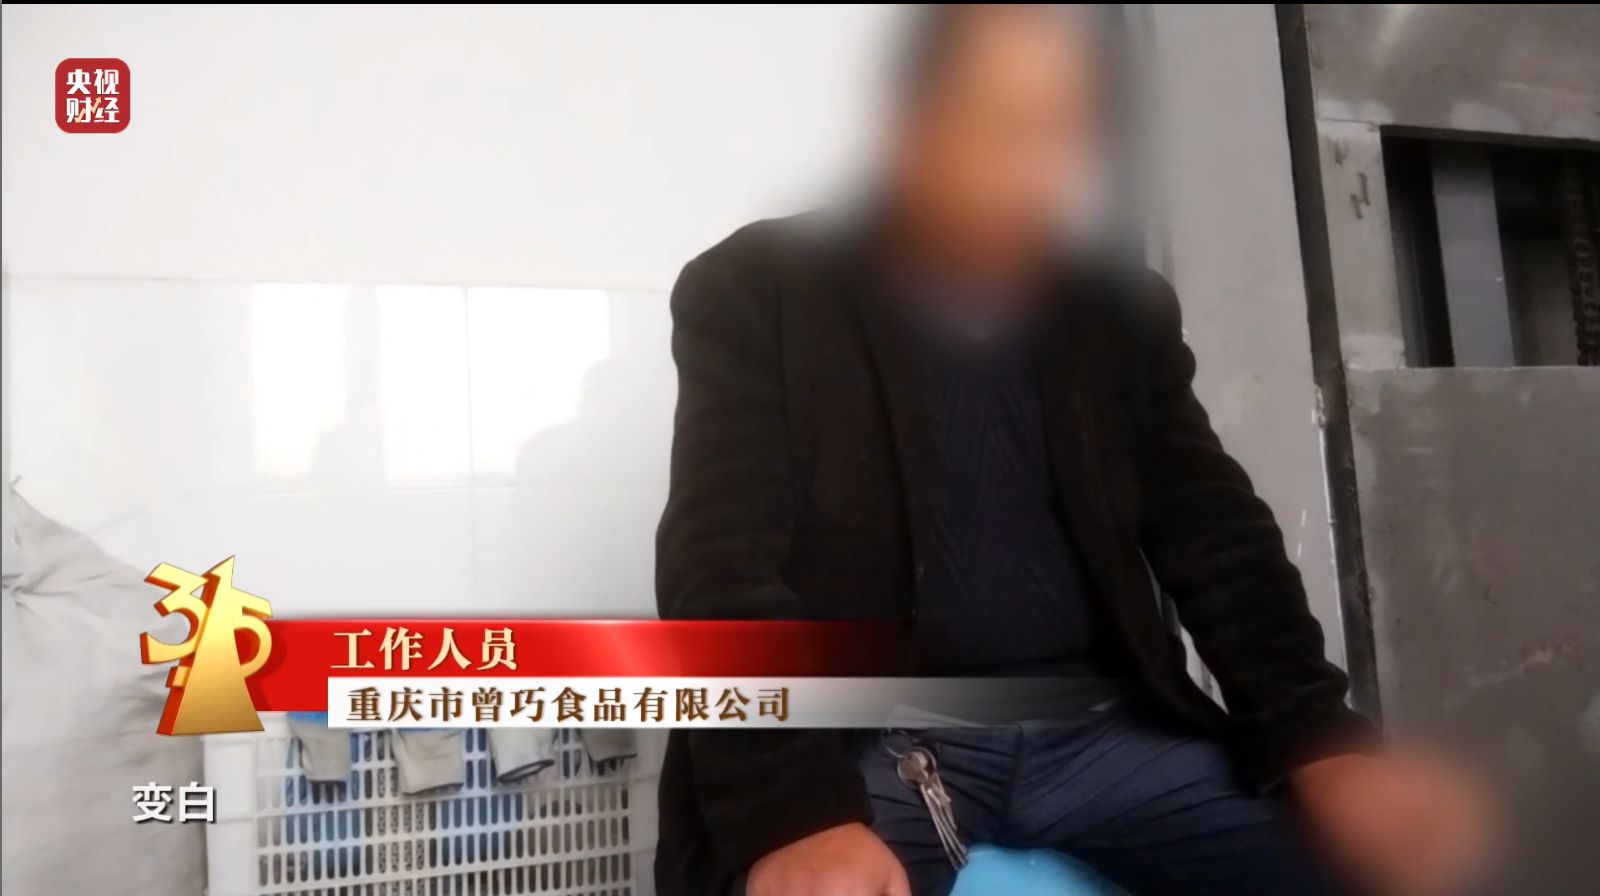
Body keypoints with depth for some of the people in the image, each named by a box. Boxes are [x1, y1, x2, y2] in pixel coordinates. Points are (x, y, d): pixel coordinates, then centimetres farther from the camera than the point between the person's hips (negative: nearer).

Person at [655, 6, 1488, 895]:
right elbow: (721, 563, -9)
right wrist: (798, 815, -25)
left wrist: (1322, 747, -10)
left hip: (1108, 731, 4)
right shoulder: (759, 293, 0)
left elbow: (1219, 538, 8)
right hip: (871, 744, -4)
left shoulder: (1125, 317, 13)